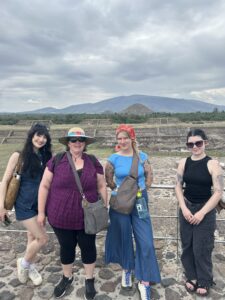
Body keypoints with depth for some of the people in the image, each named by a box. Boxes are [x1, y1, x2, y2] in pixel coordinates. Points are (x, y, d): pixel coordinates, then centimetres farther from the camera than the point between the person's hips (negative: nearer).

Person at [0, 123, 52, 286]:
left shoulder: (46, 156, 2)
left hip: (41, 203, 5)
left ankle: (30, 267, 41)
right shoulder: (19, 156, -11)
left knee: (33, 237, 18)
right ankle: (24, 262, 22)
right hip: (25, 205, -4)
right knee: (42, 238, -6)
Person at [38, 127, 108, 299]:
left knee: (88, 247, 14)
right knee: (66, 247, 18)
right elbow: (44, 186, -3)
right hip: (61, 216, 0)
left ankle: (90, 280, 39)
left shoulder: (93, 162, -3)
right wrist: (41, 212, -3)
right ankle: (67, 277, 45)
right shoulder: (56, 161, -8)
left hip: (87, 217, 1)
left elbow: (102, 187, 2)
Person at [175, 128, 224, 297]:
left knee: (202, 248, 4)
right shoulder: (184, 163, -1)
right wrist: (184, 208, -7)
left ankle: (204, 281, 28)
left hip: (205, 210, -3)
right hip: (187, 208, 4)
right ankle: (192, 277, 33)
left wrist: (202, 212, -16)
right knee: (187, 246, 13)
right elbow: (178, 186, 3)